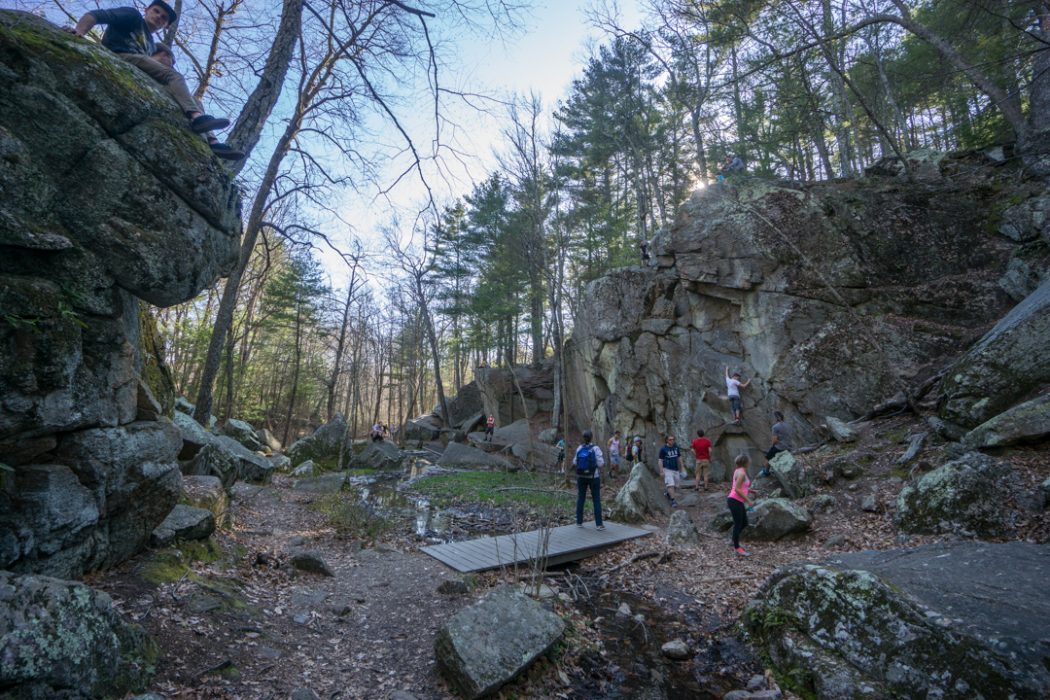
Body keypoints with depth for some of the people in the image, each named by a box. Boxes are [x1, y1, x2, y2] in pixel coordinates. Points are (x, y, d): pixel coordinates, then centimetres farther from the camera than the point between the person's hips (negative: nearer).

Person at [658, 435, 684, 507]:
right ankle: (673, 501, -13)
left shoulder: (676, 447, 6)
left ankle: (668, 494, 33)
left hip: (676, 469, 5)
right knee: (670, 485, -16)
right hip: (667, 469, -5)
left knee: (677, 485, 9)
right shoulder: (663, 449, -7)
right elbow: (660, 460, -4)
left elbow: (679, 457, 15)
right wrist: (662, 471, -9)